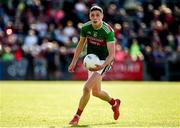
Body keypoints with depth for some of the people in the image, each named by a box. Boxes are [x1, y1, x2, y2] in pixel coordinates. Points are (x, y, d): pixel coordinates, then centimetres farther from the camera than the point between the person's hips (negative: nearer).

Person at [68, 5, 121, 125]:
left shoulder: (108, 31, -25)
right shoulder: (85, 27, -10)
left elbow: (111, 54, -27)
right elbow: (81, 44, 8)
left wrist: (102, 66, -43)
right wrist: (74, 62, 6)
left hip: (104, 61, -6)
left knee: (86, 88, -19)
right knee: (96, 92, 19)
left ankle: (77, 116, -2)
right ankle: (114, 103, 48)